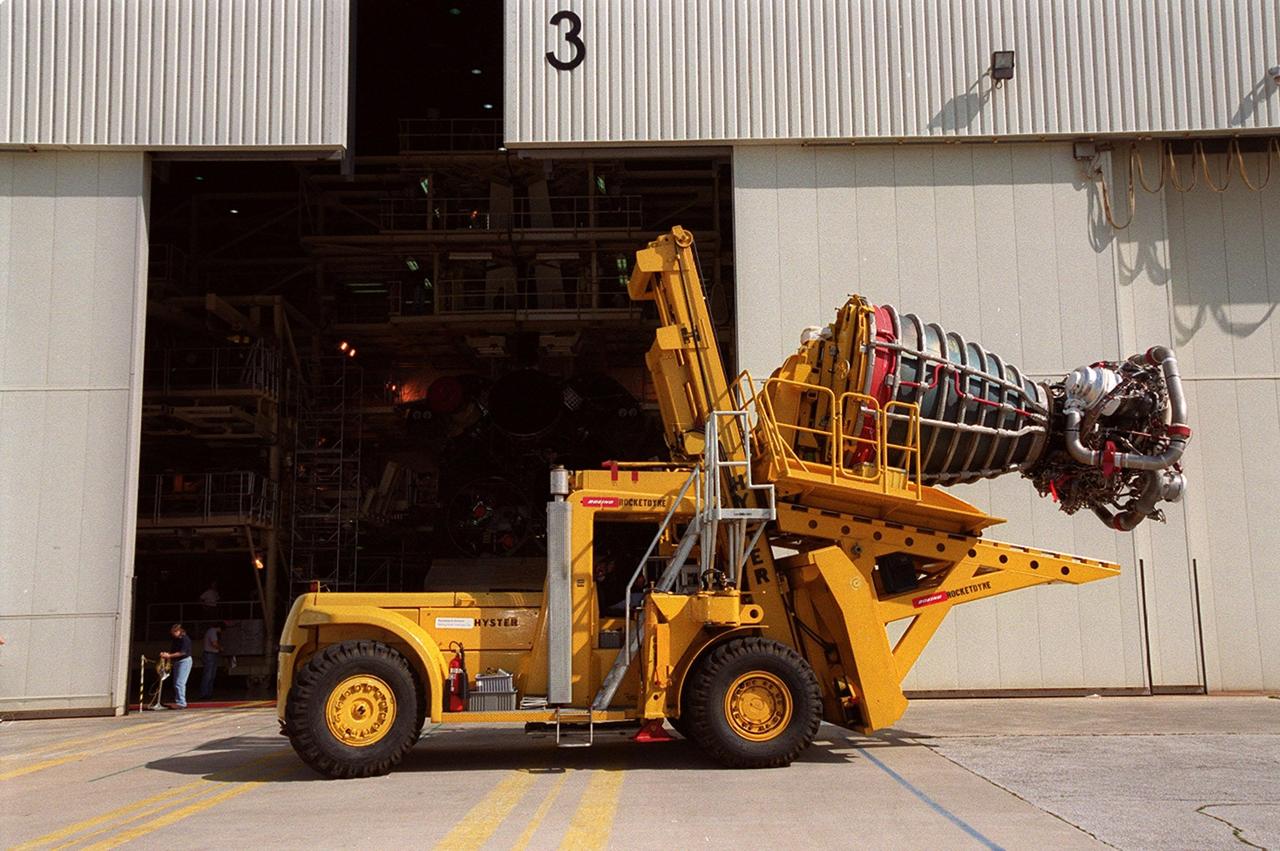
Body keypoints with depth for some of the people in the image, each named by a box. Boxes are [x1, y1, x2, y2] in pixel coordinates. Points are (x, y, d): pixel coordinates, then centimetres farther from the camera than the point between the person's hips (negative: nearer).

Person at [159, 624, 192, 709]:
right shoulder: (175, 639, 13)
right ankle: (177, 702, 17)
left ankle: (181, 703, -12)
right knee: (176, 683, 11)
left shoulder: (185, 639, -14)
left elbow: (182, 652, -20)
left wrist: (169, 655, -21)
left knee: (179, 683, -13)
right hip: (177, 662, 10)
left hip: (185, 661, -10)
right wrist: (166, 654, -5)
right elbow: (172, 650, 17)